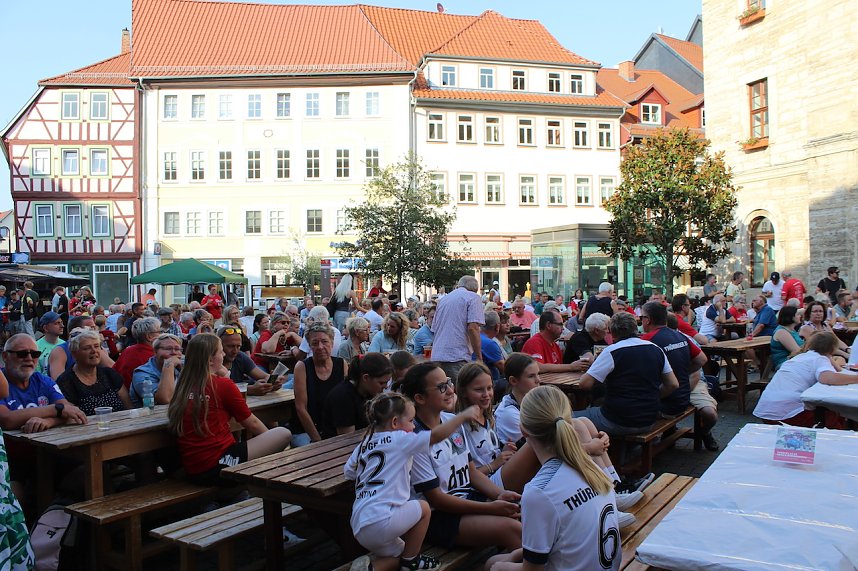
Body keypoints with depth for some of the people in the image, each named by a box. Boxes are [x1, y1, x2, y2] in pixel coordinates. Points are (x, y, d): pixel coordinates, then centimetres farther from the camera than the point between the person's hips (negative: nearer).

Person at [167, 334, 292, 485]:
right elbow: (252, 424, 1)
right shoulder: (222, 384, -10)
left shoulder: (183, 385, 6)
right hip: (216, 467, -8)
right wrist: (271, 438, 18)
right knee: (284, 434, -5)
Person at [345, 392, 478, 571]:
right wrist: (463, 416, -1)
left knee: (398, 555, 25)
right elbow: (436, 436, -11)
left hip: (359, 527, 8)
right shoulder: (398, 439, -6)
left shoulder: (364, 444, 14)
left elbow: (348, 471, 22)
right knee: (423, 508, 14)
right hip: (380, 519, -8)